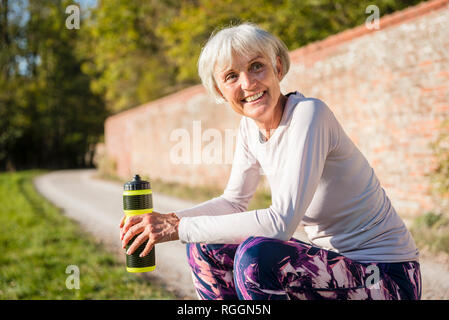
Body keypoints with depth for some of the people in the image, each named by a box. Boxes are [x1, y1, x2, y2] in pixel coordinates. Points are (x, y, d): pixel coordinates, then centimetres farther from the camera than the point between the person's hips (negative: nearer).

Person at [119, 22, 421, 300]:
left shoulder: (308, 114, -23)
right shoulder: (250, 126, 0)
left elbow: (280, 222, -31)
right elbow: (233, 202, 9)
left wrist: (179, 228, -26)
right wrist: (166, 220, -6)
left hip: (386, 276, -7)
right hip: (331, 257, 8)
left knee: (255, 254, -30)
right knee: (204, 249, 0)